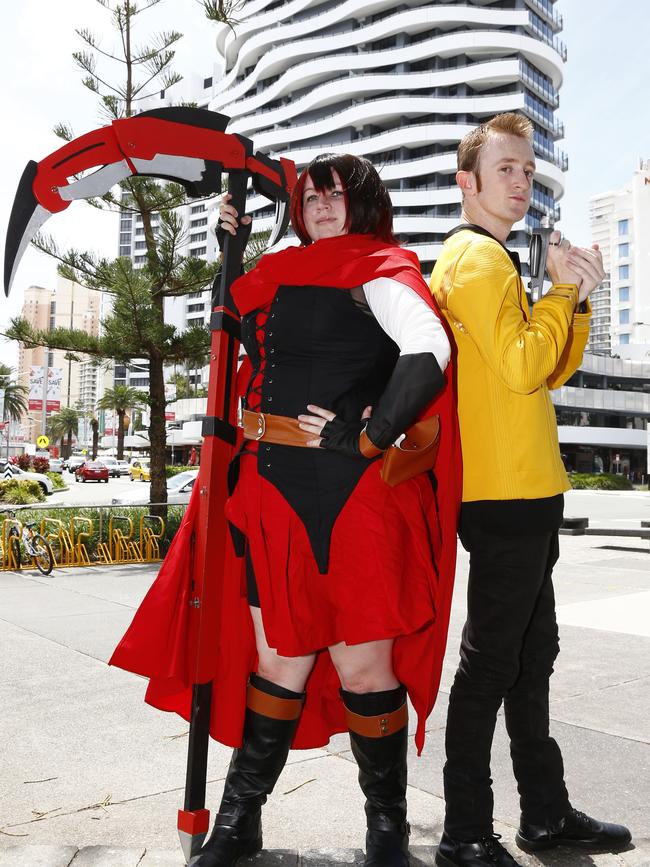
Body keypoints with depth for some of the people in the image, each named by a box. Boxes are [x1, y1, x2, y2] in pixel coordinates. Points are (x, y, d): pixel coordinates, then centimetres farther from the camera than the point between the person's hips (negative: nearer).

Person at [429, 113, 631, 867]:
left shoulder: (490, 259, 22)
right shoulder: (477, 255, -9)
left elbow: (552, 370, 19)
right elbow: (521, 367, -21)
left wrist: (575, 297, 5)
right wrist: (563, 288, -8)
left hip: (524, 492, 10)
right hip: (503, 494, -10)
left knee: (531, 654, 15)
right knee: (492, 661, -3)